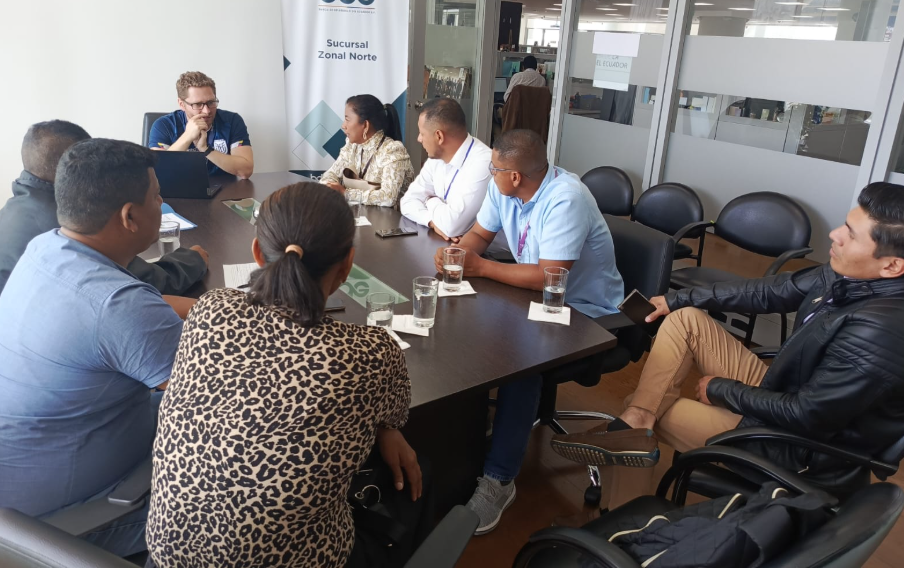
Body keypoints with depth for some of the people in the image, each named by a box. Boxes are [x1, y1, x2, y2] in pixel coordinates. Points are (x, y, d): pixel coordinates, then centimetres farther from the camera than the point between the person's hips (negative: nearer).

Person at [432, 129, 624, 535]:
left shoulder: (565, 199, -28)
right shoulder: (502, 187, -4)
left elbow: (549, 278, -32)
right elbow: (480, 234, 7)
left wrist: (480, 267, -27)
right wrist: (456, 252, -17)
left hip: (585, 311, -8)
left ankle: (499, 480, -18)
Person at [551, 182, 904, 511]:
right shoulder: (846, 274, -11)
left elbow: (804, 416, -28)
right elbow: (770, 292, 2)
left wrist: (720, 389, -13)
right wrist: (676, 299, 5)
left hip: (797, 446, -8)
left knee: (641, 403, 0)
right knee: (685, 318, -3)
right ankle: (634, 425, -11)